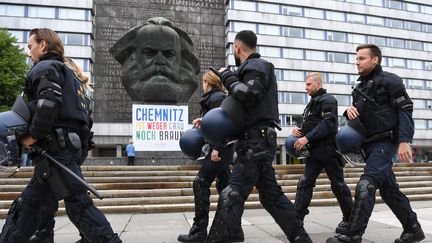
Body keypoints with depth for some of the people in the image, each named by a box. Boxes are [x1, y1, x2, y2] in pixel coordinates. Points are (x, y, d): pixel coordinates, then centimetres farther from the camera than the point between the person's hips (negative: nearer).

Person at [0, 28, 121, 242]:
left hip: (56, 150, -10)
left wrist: (33, 136, -11)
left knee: (79, 204, -8)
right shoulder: (66, 73, 27)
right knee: (26, 204, 13)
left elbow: (48, 105, -21)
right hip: (67, 147, 10)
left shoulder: (46, 68, -2)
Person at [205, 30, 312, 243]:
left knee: (231, 196, -11)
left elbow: (247, 95, -25)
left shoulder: (256, 66, -6)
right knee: (271, 195, 15)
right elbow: (243, 106, 19)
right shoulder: (254, 67, 22)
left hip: (257, 142, -10)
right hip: (258, 142, 10)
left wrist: (227, 77, -9)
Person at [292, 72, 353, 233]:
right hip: (315, 150, 8)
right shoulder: (312, 103, 19)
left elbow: (327, 124, -20)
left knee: (338, 184, 3)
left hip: (328, 149, -8)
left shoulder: (328, 100, -7)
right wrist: (300, 131, 1)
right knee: (305, 182, -1)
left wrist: (307, 138, -26)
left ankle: (349, 218, 19)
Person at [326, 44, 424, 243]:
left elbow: (405, 110, -12)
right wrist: (350, 110, -4)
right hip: (370, 144, 8)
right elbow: (358, 114, 21)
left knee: (365, 186, -19)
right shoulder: (360, 87, 17)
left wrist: (404, 140, -23)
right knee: (389, 189, 14)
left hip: (385, 142, -8)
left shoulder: (389, 81, -5)